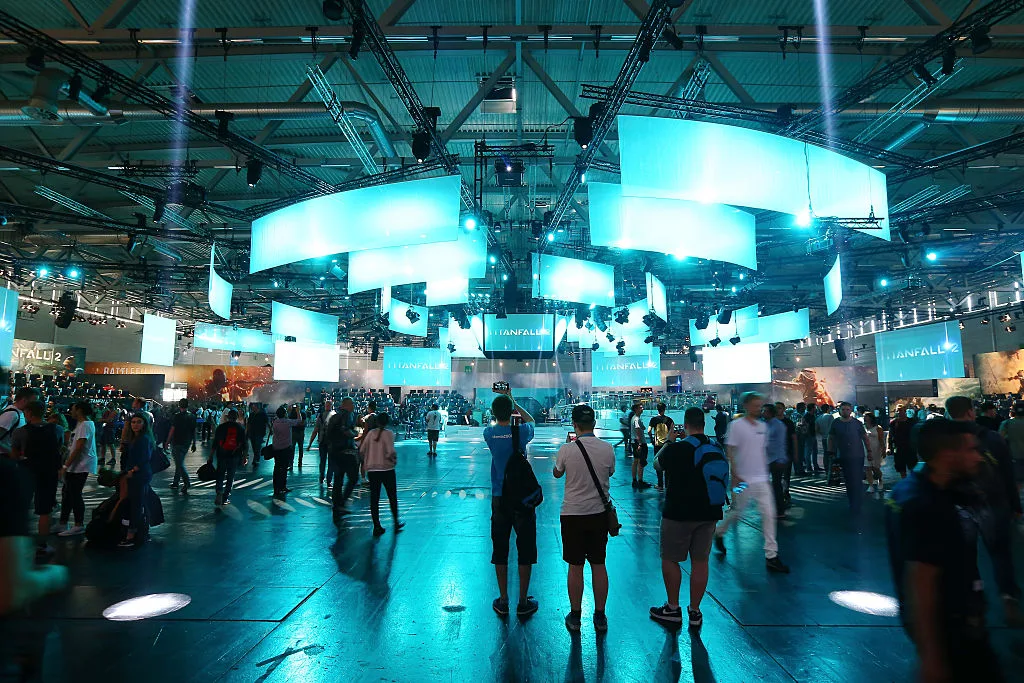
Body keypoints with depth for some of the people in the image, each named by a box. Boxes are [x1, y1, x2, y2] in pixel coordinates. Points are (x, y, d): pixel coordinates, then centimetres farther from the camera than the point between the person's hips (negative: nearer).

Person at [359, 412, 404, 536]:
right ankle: (396, 524, 21)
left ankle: (376, 527, 9)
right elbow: (391, 452, -19)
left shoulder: (371, 433, 3)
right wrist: (394, 460, -1)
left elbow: (362, 450, 3)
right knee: (392, 497, 12)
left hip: (371, 469, 3)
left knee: (374, 498, 8)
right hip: (387, 469, -3)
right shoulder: (389, 433, -9)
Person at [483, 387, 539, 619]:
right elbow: (531, 420, 14)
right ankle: (524, 602, 16)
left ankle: (503, 602, 20)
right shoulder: (521, 432, -10)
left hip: (499, 500, 2)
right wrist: (512, 401, 14)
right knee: (525, 550, 9)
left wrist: (501, 401, 19)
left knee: (500, 551, 11)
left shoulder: (489, 433, -5)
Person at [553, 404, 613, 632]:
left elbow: (557, 474, 6)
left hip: (573, 514, -2)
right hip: (599, 513, 2)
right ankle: (600, 617, 23)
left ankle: (575, 617, 20)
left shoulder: (567, 450, -13)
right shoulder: (607, 449, -8)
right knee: (599, 565, 13)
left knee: (575, 567, 8)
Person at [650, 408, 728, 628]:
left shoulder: (675, 449, -16)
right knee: (700, 562, 12)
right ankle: (694, 611, 21)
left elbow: (657, 464, 3)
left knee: (670, 560, 9)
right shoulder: (718, 449, -1)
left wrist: (667, 442, 14)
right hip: (709, 513, 5)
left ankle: (673, 609, 18)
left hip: (678, 513, -5)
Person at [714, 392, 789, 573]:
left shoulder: (762, 426, 9)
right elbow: (730, 451, -11)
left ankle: (771, 556, 5)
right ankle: (719, 533, 34)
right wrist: (735, 476, -17)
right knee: (737, 513, 6)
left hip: (762, 479, 5)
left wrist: (766, 472, 18)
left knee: (769, 514, 0)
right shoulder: (736, 425, -9)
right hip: (744, 480, -5)